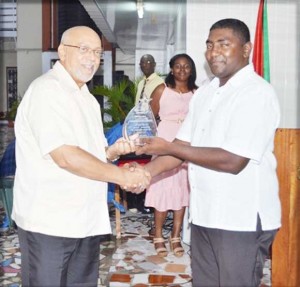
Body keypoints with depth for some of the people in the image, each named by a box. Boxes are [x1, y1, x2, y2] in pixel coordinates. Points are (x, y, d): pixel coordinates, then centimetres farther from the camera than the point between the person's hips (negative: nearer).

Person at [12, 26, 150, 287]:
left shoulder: (87, 98, 15)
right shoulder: (46, 90, -13)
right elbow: (65, 156, -23)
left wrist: (114, 151, -2)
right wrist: (122, 176, -19)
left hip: (86, 221, 8)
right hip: (49, 223, -8)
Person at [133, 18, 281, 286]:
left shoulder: (258, 93, -15)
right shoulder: (204, 92, 10)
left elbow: (233, 160, -24)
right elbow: (184, 144, 9)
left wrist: (168, 148, -18)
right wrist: (147, 171, -7)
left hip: (243, 220, -7)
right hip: (204, 214, 7)